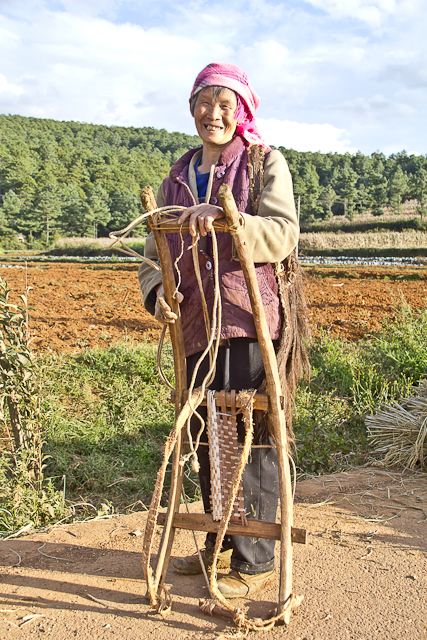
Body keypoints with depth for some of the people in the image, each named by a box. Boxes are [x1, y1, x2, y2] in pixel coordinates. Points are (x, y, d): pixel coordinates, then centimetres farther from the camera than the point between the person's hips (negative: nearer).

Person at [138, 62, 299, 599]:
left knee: (251, 438, -3)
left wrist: (224, 217, -29)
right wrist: (157, 291, -8)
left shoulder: (265, 162, 3)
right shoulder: (177, 179, 19)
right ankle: (222, 546, 33)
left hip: (250, 318, -6)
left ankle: (256, 561, 13)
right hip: (197, 324, 6)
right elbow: (157, 251, 13)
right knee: (206, 438, 14)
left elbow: (283, 233, -13)